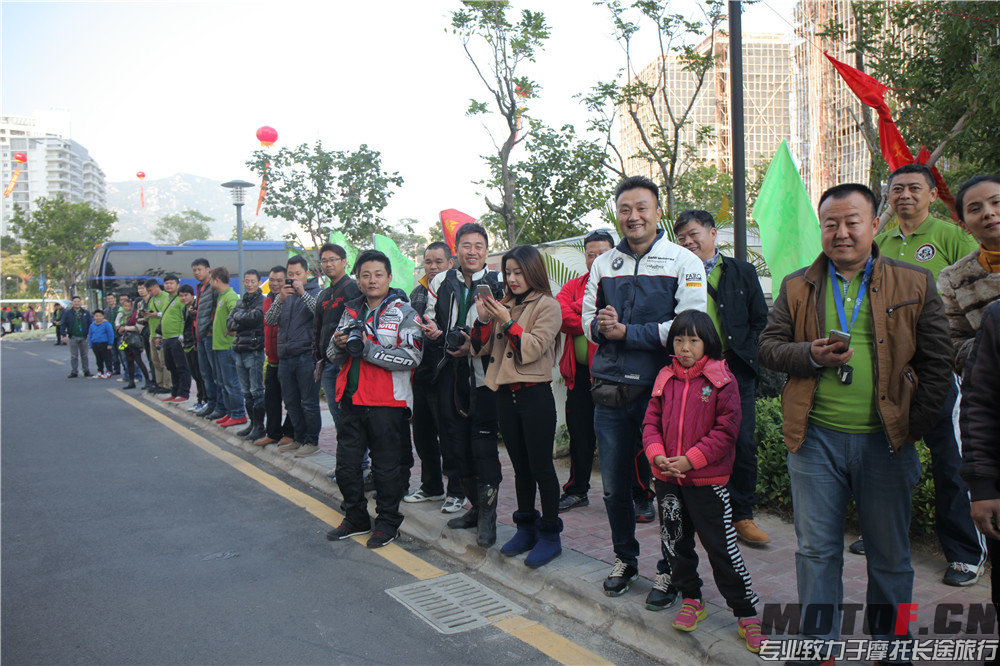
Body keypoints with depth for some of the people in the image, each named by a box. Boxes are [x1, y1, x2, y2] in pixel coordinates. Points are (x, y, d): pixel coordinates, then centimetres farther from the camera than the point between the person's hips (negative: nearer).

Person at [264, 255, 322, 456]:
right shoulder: (283, 295, 15)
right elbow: (269, 320, 2)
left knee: (309, 402, -1)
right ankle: (299, 438, 25)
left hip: (306, 356, -6)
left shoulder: (316, 292, -1)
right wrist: (280, 300, -13)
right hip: (285, 357, 6)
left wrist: (302, 293, -22)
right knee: (291, 402, 13)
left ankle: (312, 441, 10)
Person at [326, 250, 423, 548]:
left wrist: (366, 349, -20)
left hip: (387, 403, -5)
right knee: (346, 464, 12)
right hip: (352, 399, 6)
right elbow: (334, 356, 16)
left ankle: (387, 523, 21)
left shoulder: (403, 313, -4)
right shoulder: (351, 311, 13)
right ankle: (356, 518, 30)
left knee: (386, 467, 5)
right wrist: (338, 344, -9)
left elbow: (412, 357, -17)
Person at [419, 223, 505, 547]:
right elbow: (428, 321, 19)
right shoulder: (440, 282, 11)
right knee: (455, 444, 10)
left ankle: (487, 517, 9)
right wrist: (432, 332, -4)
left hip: (483, 373, -4)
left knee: (483, 443, -5)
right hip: (450, 374, 5)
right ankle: (477, 506, 28)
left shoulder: (498, 283, -1)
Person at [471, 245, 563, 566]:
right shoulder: (504, 305, 13)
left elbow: (533, 349, -14)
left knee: (541, 467, 0)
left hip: (535, 394, -6)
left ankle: (550, 535, 12)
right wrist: (483, 319, -6)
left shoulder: (547, 305, -4)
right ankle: (526, 529, 27)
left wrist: (507, 322, -19)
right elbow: (483, 348, 9)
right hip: (506, 393, 6)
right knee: (521, 467, 15)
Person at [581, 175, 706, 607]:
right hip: (610, 392, 4)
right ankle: (625, 558, 33)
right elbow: (587, 318, 17)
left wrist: (625, 332, -14)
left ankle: (669, 570, 23)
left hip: (660, 390, -4)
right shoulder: (603, 264, 14)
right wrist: (600, 325, -8)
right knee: (614, 486, 12)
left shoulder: (683, 262, -1)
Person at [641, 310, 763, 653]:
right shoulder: (665, 378, 5)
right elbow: (651, 422, 7)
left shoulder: (722, 380, -9)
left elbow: (726, 430, -12)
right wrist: (657, 456, -10)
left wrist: (690, 460, -18)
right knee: (675, 541, 15)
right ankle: (691, 600, 34)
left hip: (707, 480, -5)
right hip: (666, 478, 5)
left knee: (722, 547, 0)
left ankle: (747, 615, 15)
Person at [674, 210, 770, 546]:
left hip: (735, 370, 1)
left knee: (743, 444, 1)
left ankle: (742, 516, 15)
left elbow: (760, 320, 9)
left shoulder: (742, 271, 10)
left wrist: (743, 357, -2)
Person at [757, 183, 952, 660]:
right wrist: (811, 355, -14)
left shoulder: (914, 283, 4)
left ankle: (890, 642, 31)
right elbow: (767, 346, 6)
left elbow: (937, 362, 2)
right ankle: (819, 643, 24)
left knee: (889, 553, 12)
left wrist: (914, 426, -4)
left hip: (886, 440, 0)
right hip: (816, 438, 1)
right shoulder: (797, 287, 8)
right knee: (816, 548, 8)